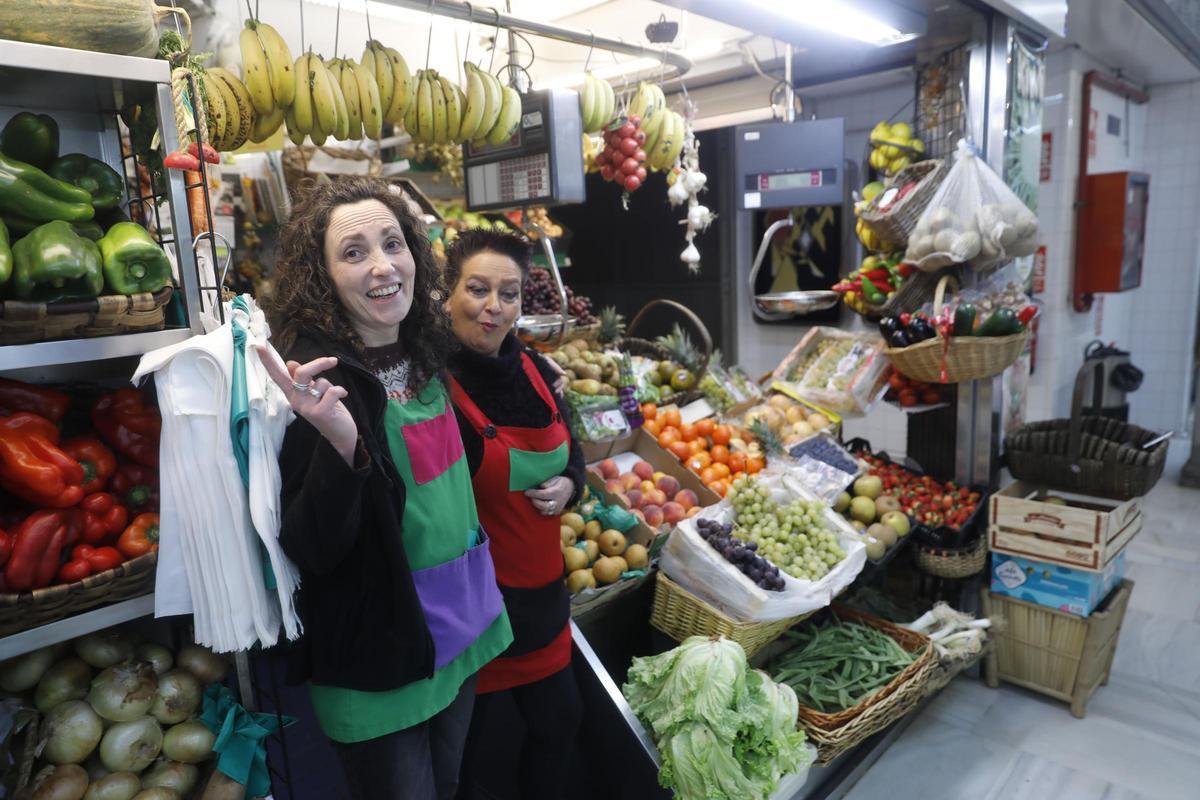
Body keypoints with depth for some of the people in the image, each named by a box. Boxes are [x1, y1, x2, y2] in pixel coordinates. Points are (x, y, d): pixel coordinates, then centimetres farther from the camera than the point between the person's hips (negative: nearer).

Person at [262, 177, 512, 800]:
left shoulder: (427, 351, -2)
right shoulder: (316, 382, -21)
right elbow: (308, 552, -23)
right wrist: (341, 446, -38)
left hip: (457, 629, 6)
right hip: (377, 659, -6)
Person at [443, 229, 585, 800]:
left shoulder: (533, 371, 0)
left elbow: (570, 451, 13)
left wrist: (568, 485, -5)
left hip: (543, 591, 7)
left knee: (559, 721, 25)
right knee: (468, 753, 16)